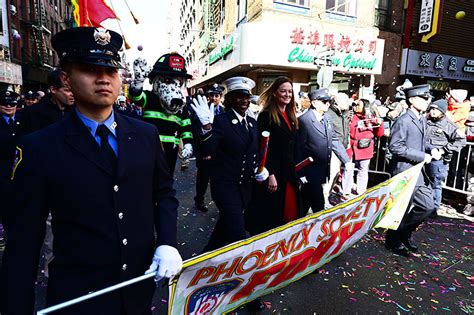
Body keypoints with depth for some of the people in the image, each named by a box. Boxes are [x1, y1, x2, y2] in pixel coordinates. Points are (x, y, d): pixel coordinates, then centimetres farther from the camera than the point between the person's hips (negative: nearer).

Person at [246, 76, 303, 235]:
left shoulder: (290, 116, 12)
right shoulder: (266, 115, -11)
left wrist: (295, 170, 14)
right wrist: (270, 174, -21)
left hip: (289, 172, 7)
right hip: (273, 172, -7)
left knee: (291, 212, 13)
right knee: (271, 214, 6)